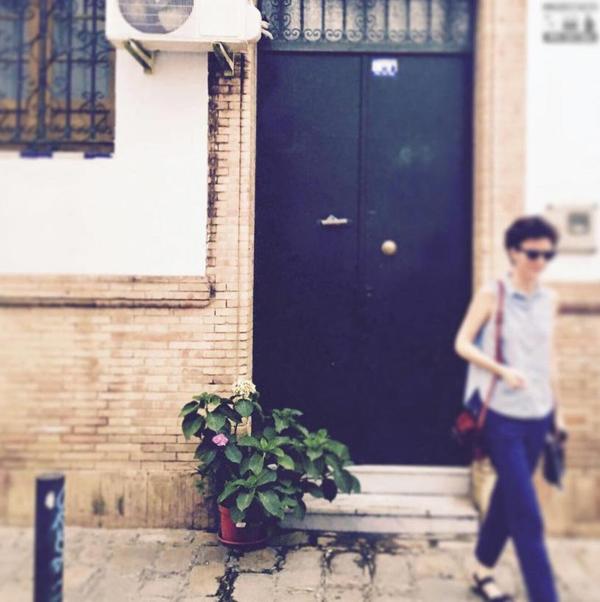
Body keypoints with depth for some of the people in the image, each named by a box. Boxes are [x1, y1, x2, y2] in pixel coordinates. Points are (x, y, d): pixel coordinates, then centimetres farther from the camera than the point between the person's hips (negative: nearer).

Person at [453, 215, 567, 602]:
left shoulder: (550, 299, 7)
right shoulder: (492, 294, -7)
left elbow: (550, 355, 14)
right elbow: (462, 344, -7)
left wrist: (557, 408, 16)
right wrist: (502, 369, -21)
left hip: (537, 415, 5)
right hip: (501, 413, -5)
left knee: (509, 497, 17)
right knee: (528, 513, -5)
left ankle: (483, 570, 35)